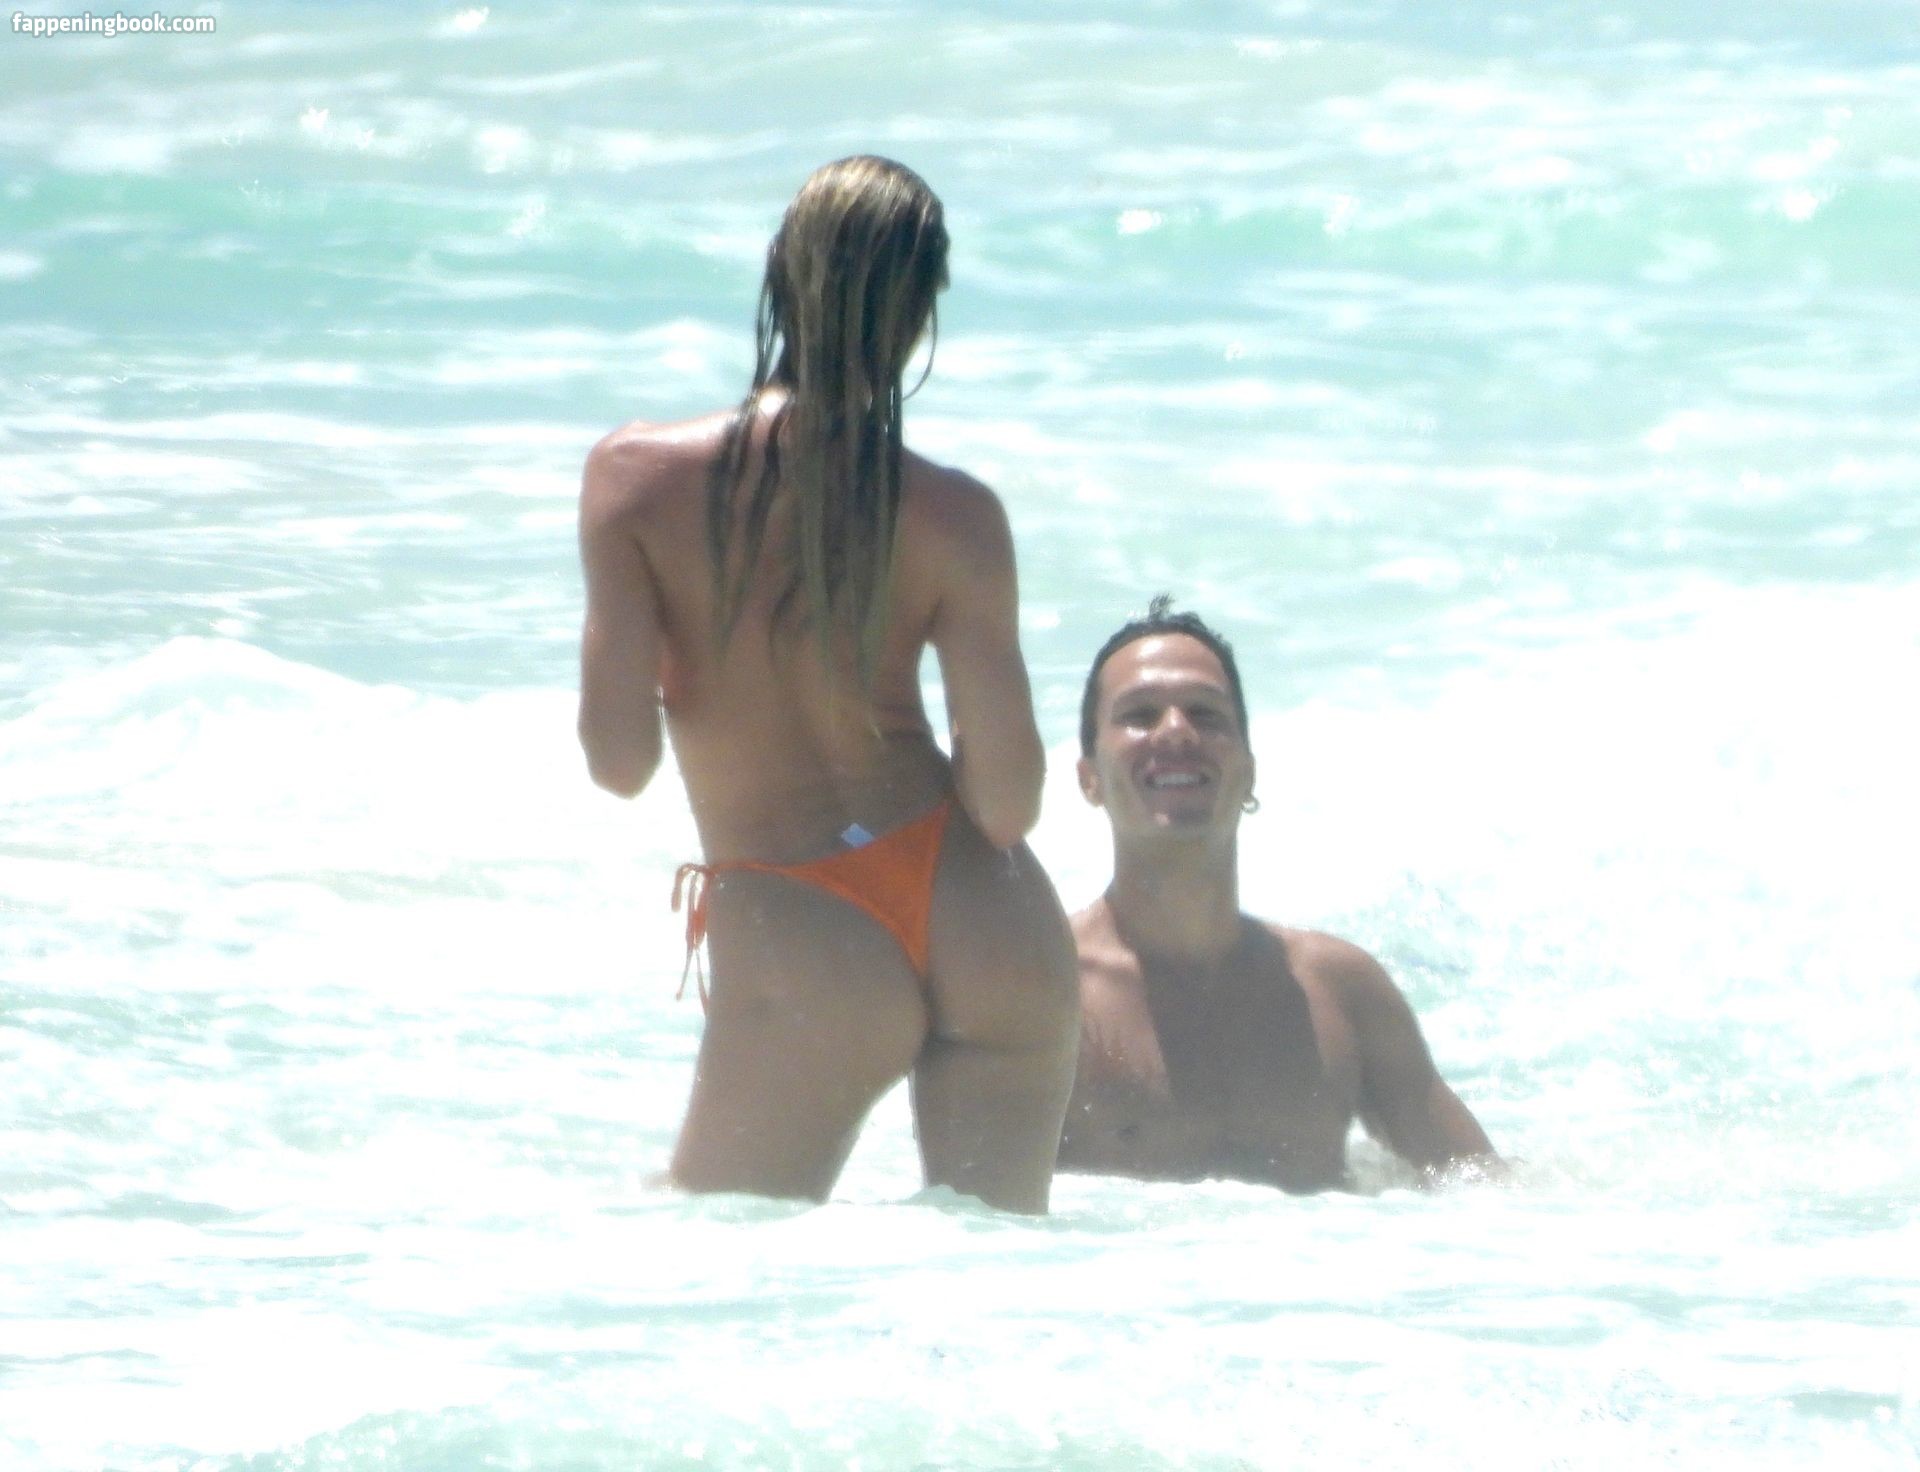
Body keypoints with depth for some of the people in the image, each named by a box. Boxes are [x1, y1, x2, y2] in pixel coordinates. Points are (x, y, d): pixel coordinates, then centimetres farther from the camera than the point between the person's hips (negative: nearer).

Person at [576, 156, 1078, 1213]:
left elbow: (619, 760, -10)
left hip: (806, 955, -2)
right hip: (988, 928, 2)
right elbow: (1008, 793, -8)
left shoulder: (638, 476, -7)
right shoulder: (954, 517, -6)